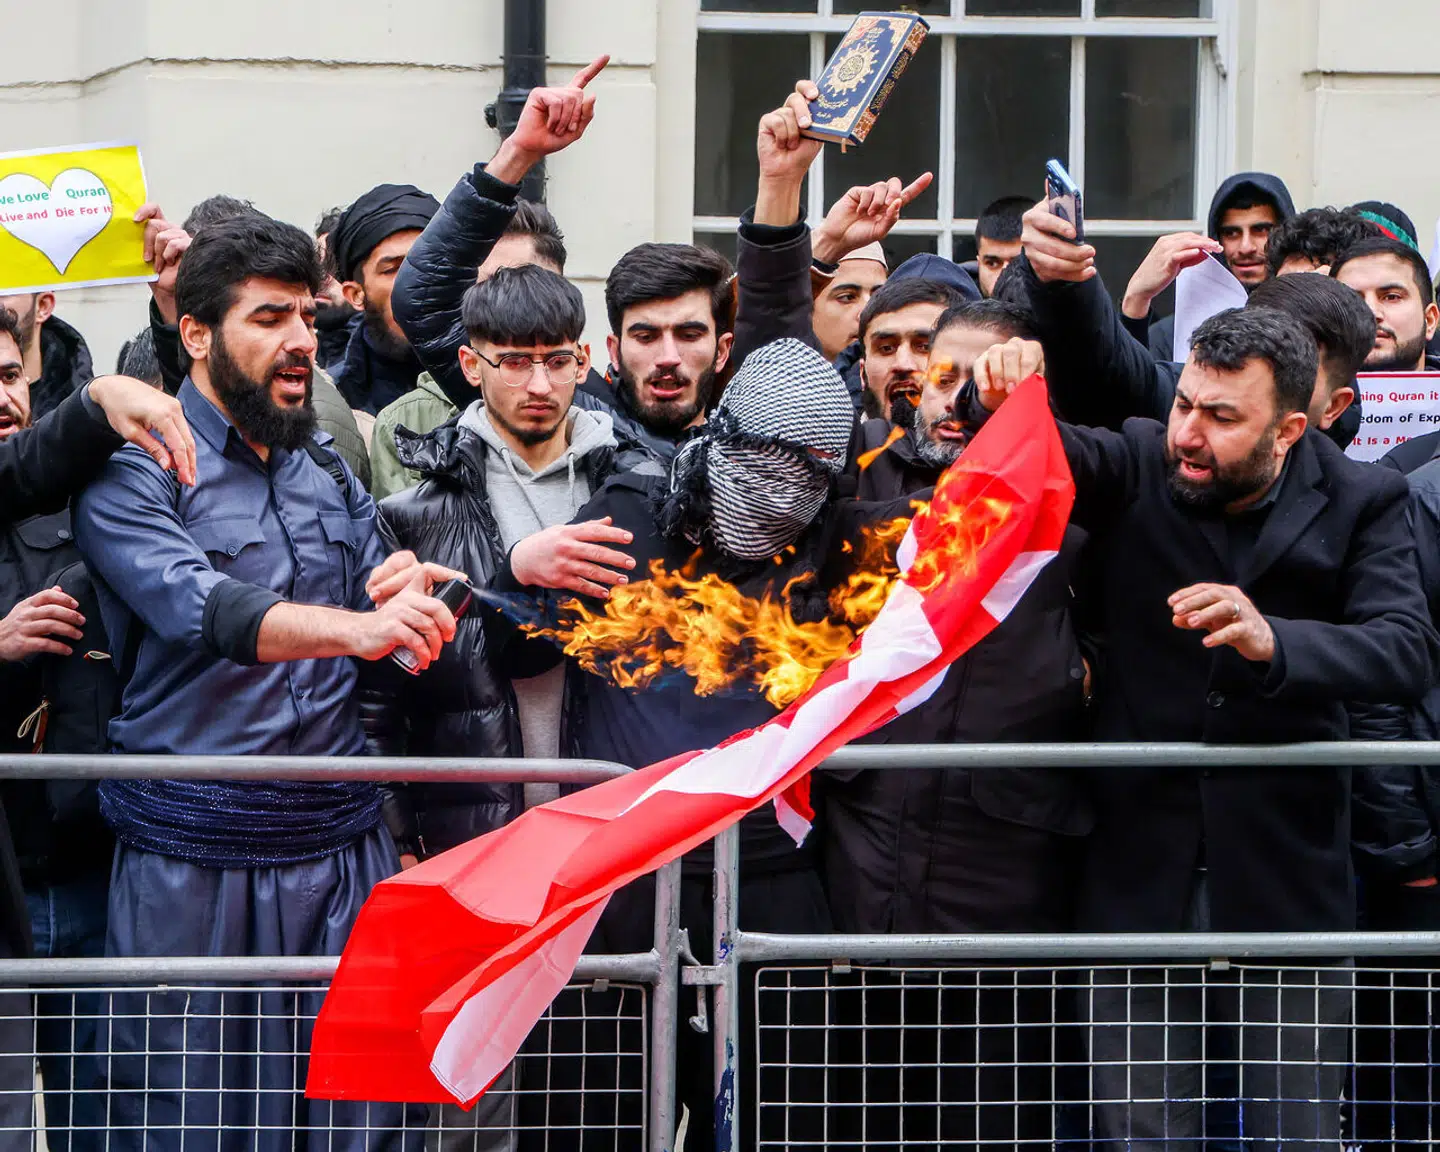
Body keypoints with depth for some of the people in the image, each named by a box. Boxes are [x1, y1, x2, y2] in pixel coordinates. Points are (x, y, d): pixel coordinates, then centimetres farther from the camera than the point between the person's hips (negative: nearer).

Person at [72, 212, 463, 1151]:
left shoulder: (327, 467, 16)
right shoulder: (134, 468, -4)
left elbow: (381, 623, 21)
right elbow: (195, 608, -22)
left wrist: (407, 600, -5)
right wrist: (353, 626, -38)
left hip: (344, 845, 5)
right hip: (193, 861, -5)